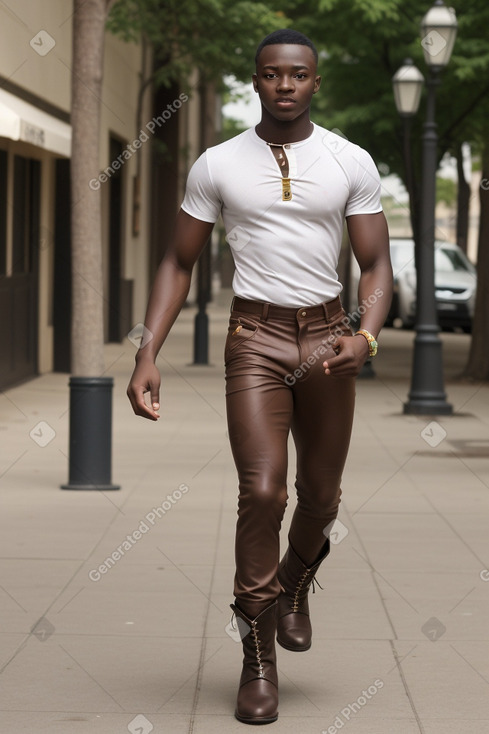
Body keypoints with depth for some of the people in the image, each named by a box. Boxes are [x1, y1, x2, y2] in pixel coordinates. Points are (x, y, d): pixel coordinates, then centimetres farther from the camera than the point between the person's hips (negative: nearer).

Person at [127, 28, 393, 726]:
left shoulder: (352, 163, 1)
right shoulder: (218, 165, 1)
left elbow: (376, 264, 2)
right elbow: (179, 264, 5)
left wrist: (366, 336, -18)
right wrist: (148, 355, -6)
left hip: (327, 334, 2)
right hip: (255, 335, -2)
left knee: (321, 496, 11)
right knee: (262, 492, -15)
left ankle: (294, 588, 45)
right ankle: (258, 659, -2)